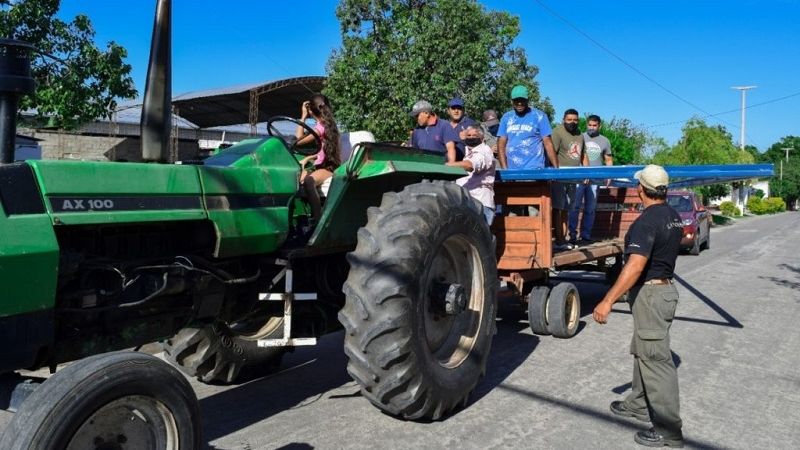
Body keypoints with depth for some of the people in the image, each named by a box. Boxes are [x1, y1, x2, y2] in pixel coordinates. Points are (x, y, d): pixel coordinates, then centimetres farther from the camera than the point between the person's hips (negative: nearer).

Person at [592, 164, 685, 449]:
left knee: (656, 359, -4)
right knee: (642, 351, 21)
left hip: (651, 294, -10)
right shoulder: (673, 217, 8)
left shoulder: (647, 221, -22)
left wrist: (608, 300, -31)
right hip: (664, 286, 10)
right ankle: (639, 404, 36)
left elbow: (635, 266, -31)